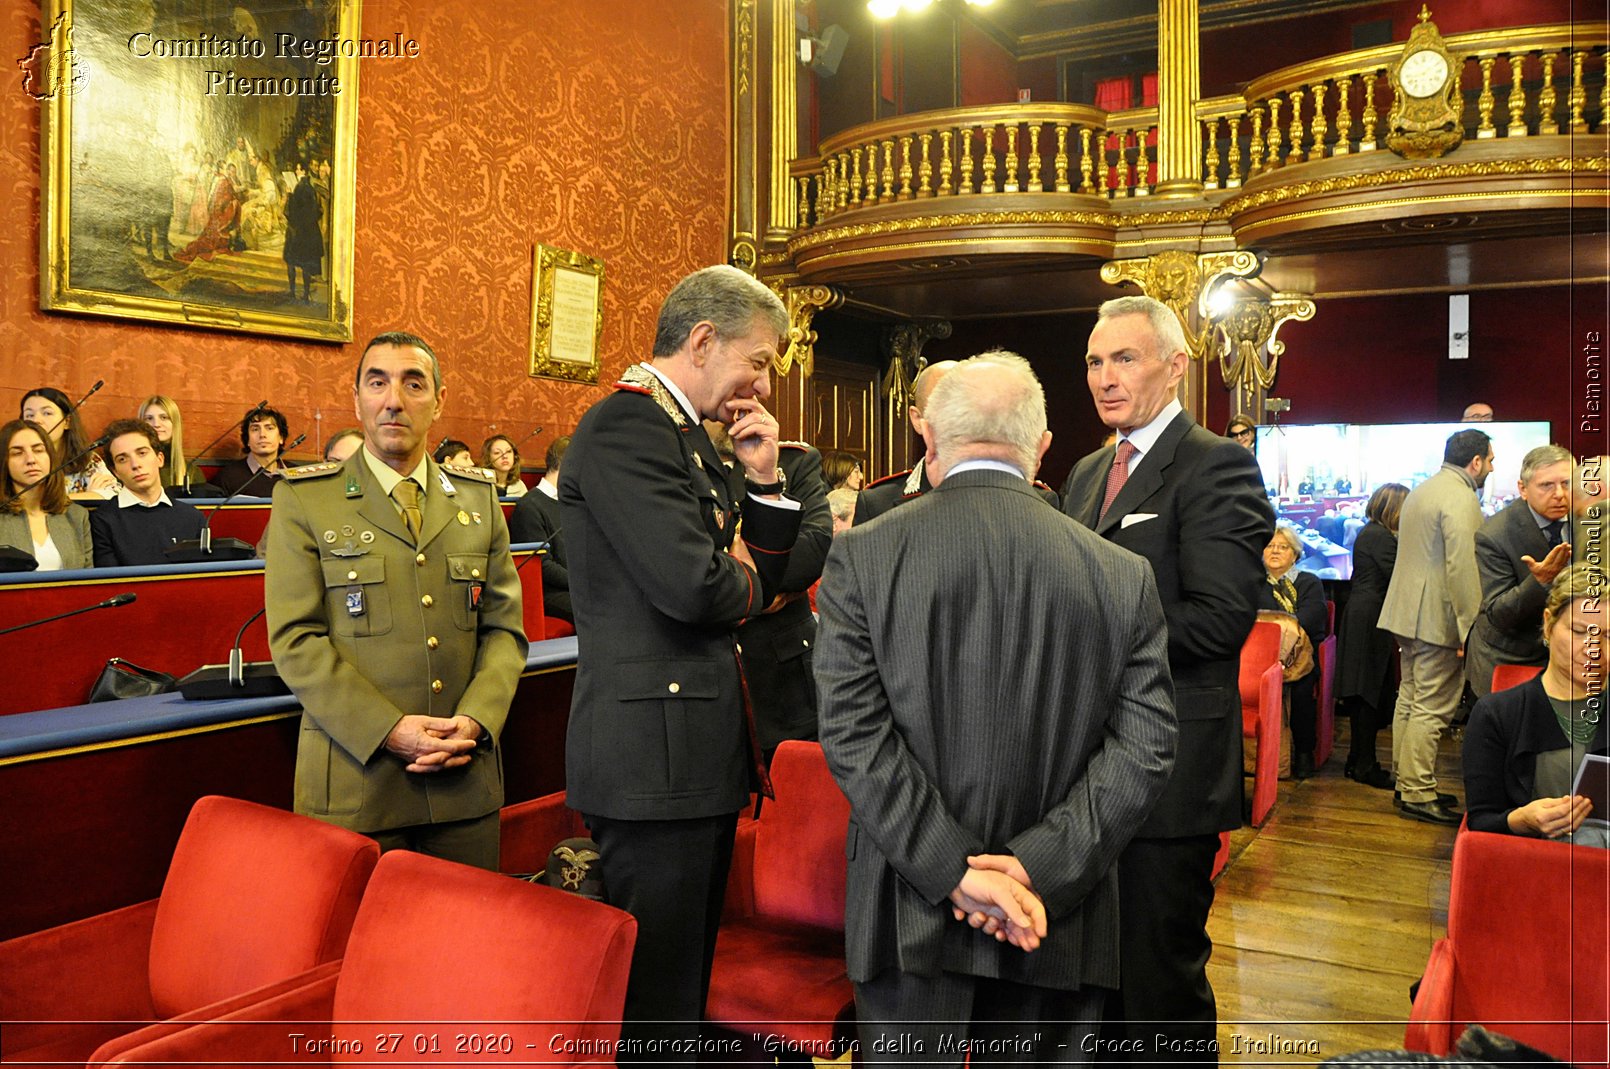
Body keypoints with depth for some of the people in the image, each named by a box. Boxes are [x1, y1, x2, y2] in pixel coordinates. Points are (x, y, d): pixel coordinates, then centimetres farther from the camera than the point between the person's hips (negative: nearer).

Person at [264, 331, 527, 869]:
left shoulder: (479, 499, 10)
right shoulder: (303, 500, 1)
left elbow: (505, 627, 7)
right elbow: (296, 640, -6)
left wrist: (474, 721, -9)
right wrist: (389, 731, -15)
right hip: (354, 782, -3)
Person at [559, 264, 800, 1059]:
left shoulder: (687, 434, 16)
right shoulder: (624, 426, -14)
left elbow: (756, 585, 16)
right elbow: (694, 585, -25)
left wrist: (763, 484, 3)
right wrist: (745, 579, -3)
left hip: (698, 753, 10)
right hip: (654, 756, -10)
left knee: (687, 979, 19)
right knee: (654, 1000, 2)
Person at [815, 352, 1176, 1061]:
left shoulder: (862, 557, -7)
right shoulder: (1124, 575, -3)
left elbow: (852, 732, -13)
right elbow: (1145, 746, -8)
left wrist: (954, 870, -12)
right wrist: (1039, 868, -10)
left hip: (908, 921, -1)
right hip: (1063, 926, 2)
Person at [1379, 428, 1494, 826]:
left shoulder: (1421, 490, 17)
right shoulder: (1460, 498, -15)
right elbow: (1461, 567, -23)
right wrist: (1470, 629, -20)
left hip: (1409, 612, 10)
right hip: (1438, 618, -10)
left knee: (1410, 699, 15)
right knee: (1431, 709, -5)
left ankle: (1408, 785, 24)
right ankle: (1419, 796, 0)